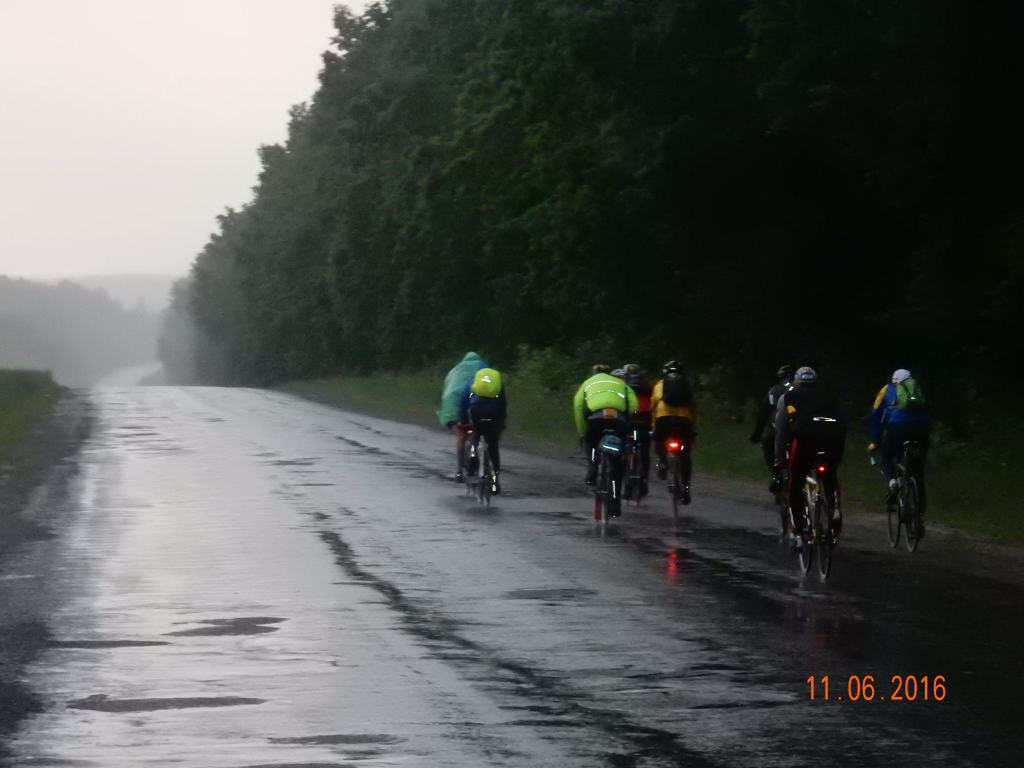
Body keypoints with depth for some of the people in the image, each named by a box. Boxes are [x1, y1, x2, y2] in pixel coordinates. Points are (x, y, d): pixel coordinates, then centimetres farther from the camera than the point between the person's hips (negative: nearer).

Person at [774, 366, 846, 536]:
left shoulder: (788, 398, 25)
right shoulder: (830, 397, 32)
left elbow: (780, 432, 23)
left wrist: (779, 460, 29)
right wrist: (837, 456, 45)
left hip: (804, 437, -3)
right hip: (834, 438, 3)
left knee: (795, 482, 14)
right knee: (831, 478, 27)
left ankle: (796, 525, 9)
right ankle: (835, 512, 11)